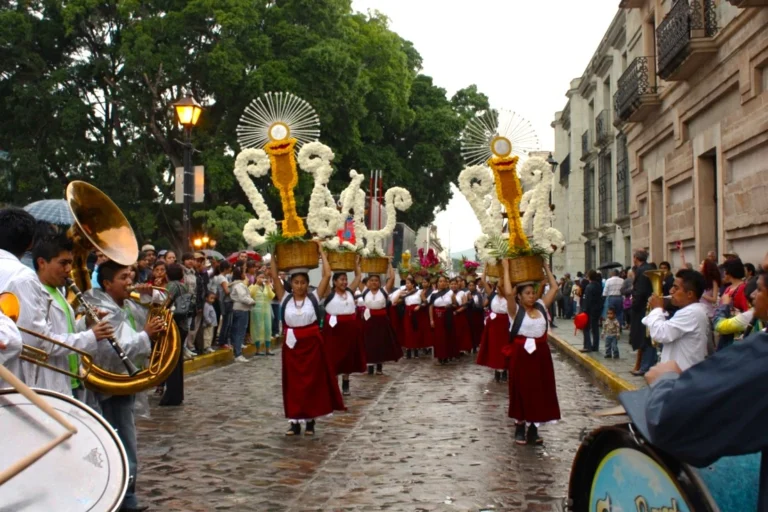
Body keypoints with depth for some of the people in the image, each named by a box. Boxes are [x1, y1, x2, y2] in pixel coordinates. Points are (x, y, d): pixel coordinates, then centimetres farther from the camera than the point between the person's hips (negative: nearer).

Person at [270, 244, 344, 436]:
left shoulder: (314, 297, -1)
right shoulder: (285, 298, 2)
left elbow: (327, 275, -6)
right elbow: (274, 277, -2)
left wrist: (321, 252, -1)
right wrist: (274, 254, -1)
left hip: (312, 344, -1)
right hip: (292, 345, 1)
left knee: (312, 382, 5)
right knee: (293, 383, 5)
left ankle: (310, 420, 15)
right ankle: (294, 421, 12)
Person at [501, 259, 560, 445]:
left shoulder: (541, 306, 7)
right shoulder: (515, 310, -6)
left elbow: (554, 288, 9)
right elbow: (508, 293, -23)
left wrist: (546, 267, 12)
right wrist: (506, 268, -16)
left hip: (540, 353, 5)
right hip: (521, 353, -5)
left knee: (540, 391, 7)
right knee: (521, 390, 3)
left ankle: (533, 428, 17)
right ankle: (520, 428, 13)